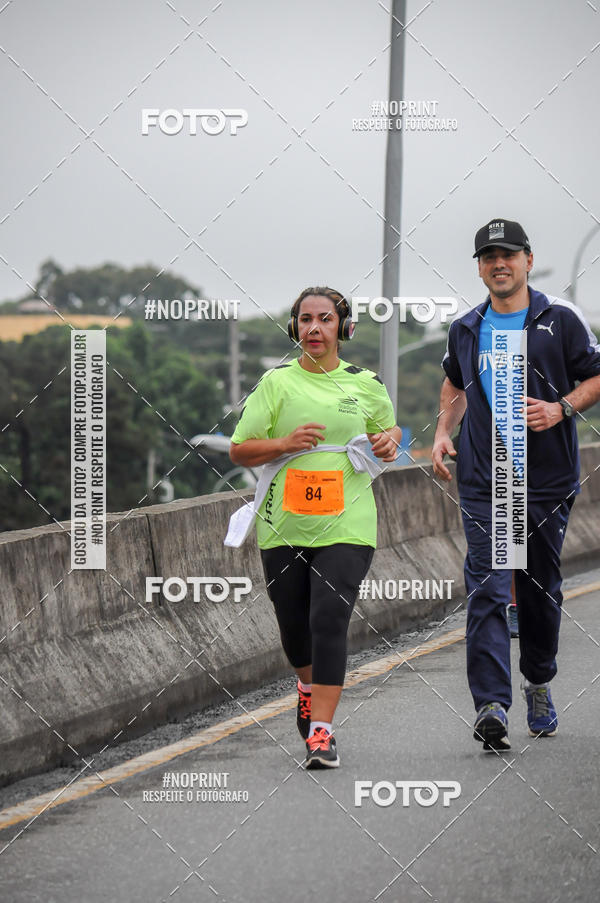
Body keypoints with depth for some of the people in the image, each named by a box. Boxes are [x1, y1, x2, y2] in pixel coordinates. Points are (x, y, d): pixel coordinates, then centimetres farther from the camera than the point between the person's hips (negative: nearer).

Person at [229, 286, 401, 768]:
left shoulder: (366, 383, 7)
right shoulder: (277, 382, 3)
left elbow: (389, 426, 25)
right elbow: (240, 450, 3)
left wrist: (390, 440, 2)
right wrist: (285, 444, -14)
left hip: (347, 526, -1)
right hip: (284, 526, 1)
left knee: (329, 620, -15)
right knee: (293, 624, 12)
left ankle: (321, 731, -12)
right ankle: (309, 684, 46)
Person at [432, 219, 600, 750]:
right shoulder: (465, 330, 10)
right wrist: (444, 433, 11)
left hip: (547, 478, -1)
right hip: (483, 481, 1)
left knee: (540, 587, 10)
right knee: (487, 589, -12)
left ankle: (539, 684, 35)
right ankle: (492, 707, -20)